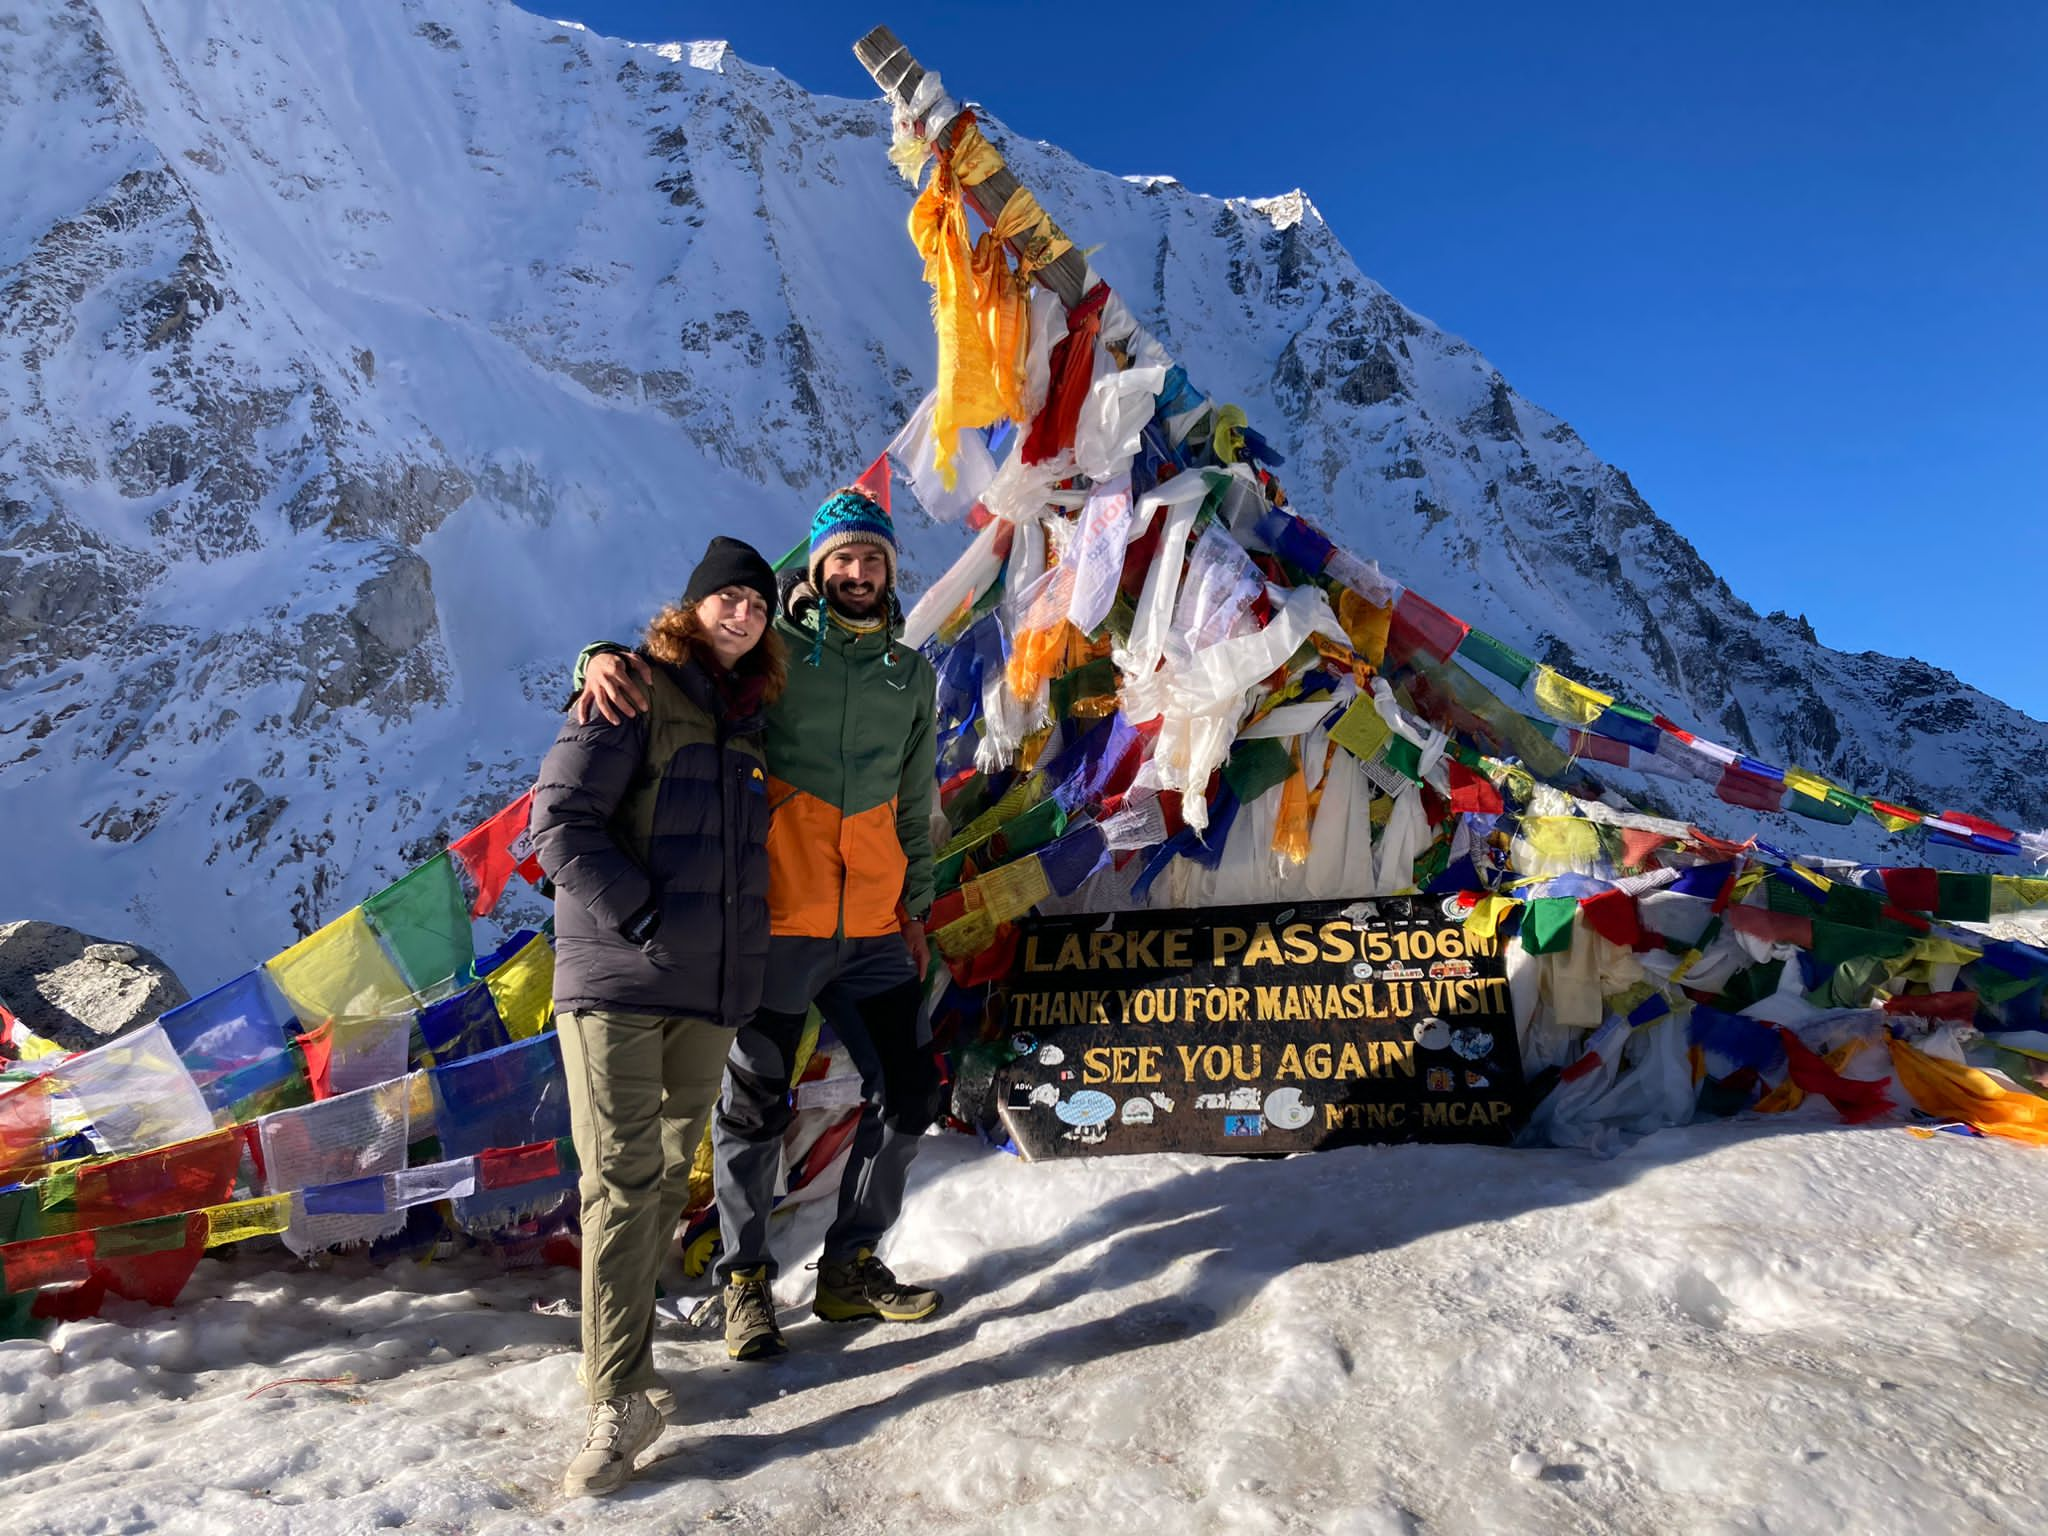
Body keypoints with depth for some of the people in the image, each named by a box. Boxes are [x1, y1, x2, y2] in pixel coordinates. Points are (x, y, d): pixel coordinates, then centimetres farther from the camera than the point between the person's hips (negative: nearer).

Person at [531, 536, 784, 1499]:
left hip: (713, 988, 6)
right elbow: (560, 817, -13)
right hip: (616, 982, -6)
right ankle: (621, 1397, 3)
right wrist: (644, 918, -16)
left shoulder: (748, 718, 15)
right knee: (622, 1181, -5)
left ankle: (617, 1342, 28)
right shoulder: (635, 693, -5)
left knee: (669, 1176, 12)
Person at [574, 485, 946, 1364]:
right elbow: (670, 661, -2)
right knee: (755, 1106, 6)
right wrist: (604, 660, -25)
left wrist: (915, 904, 16)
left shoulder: (910, 675, 13)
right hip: (777, 924, -4)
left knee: (909, 1093, 8)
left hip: (873, 931, 5)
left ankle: (850, 1266, 27)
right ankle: (745, 1276, 28)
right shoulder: (769, 652, 0)